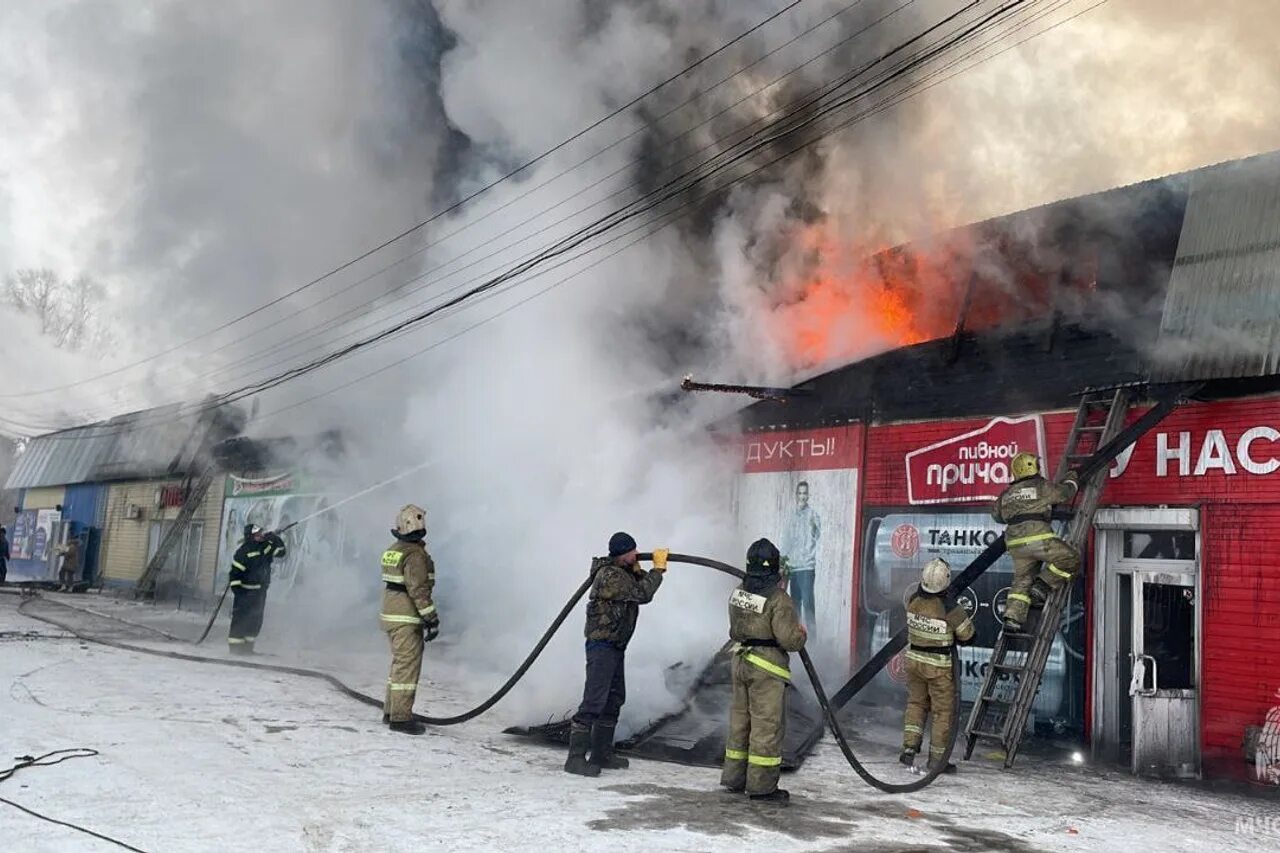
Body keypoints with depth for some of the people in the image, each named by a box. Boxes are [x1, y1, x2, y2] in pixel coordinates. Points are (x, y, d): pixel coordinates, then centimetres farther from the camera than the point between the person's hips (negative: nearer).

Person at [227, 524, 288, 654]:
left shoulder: (266, 545, 4)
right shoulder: (243, 551, -15)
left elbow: (281, 551, 7)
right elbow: (235, 572, -15)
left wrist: (274, 538, -7)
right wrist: (236, 590, -19)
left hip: (261, 591, 7)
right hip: (246, 591, -7)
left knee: (256, 619, 10)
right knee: (240, 618, -7)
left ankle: (248, 647, 19)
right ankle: (235, 646, 0)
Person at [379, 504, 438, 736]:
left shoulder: (393, 550, 13)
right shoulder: (415, 554, -17)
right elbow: (418, 590, -21)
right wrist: (431, 618, -17)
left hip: (390, 613, 10)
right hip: (407, 618, -10)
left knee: (399, 664, 19)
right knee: (407, 666, -6)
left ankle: (391, 711, 25)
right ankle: (401, 717, -4)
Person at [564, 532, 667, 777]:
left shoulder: (623, 571, 11)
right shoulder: (610, 576, -20)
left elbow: (642, 588, 18)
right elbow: (643, 594, -23)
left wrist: (637, 571, 0)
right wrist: (658, 567, -13)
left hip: (616, 646, 11)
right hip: (602, 645, -11)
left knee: (614, 700, 15)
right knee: (594, 702, -12)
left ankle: (601, 754, 23)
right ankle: (575, 758, -9)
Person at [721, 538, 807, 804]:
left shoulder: (738, 593, 6)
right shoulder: (779, 599, -17)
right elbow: (789, 639, -18)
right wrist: (802, 633, 1)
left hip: (741, 661, 8)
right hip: (767, 667, -7)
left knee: (740, 719, 16)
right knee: (767, 724, 0)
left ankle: (734, 777, 24)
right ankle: (761, 785, 3)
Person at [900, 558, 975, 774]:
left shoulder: (913, 602, -10)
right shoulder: (952, 610, -23)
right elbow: (968, 636, -9)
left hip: (914, 660, 5)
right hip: (939, 667, -5)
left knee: (916, 703, 20)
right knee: (944, 711, 9)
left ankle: (909, 747, 11)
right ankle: (937, 759, 15)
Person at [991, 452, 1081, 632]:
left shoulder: (1007, 493, 21)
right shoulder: (1042, 486, 4)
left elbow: (996, 514, 33)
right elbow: (1065, 492, 18)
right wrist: (1072, 478, 38)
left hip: (1014, 542, 7)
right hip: (1037, 537, -7)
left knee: (1022, 580, 11)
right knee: (1071, 559, 3)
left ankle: (1012, 617, -2)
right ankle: (1042, 586, -2)